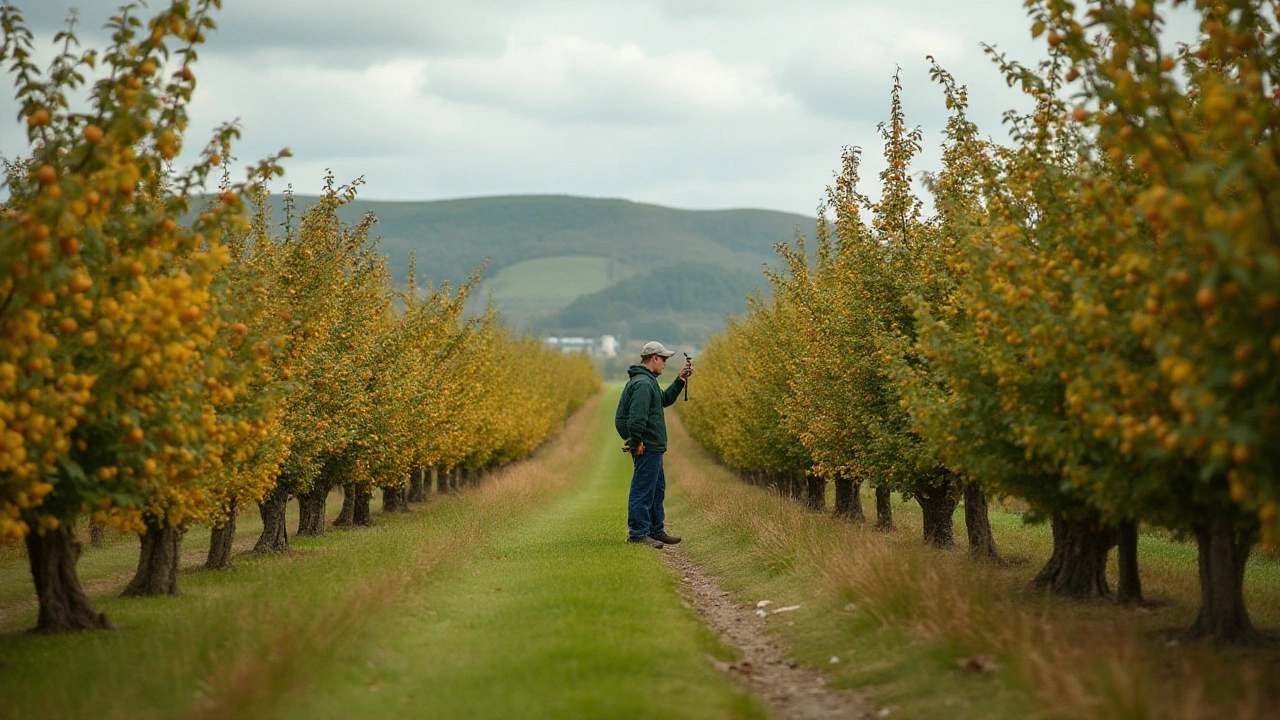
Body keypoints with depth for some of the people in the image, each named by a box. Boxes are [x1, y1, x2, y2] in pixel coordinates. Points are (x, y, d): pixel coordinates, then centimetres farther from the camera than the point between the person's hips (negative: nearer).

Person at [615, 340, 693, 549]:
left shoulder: (647, 381, 17)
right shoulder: (643, 383, -18)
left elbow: (665, 399, 28)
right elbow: (637, 416, -27)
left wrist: (681, 380, 22)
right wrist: (636, 441, -23)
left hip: (653, 448, 11)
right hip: (647, 448, -11)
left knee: (657, 490, 18)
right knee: (643, 490, -8)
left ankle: (657, 531, 26)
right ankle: (637, 533, -6)